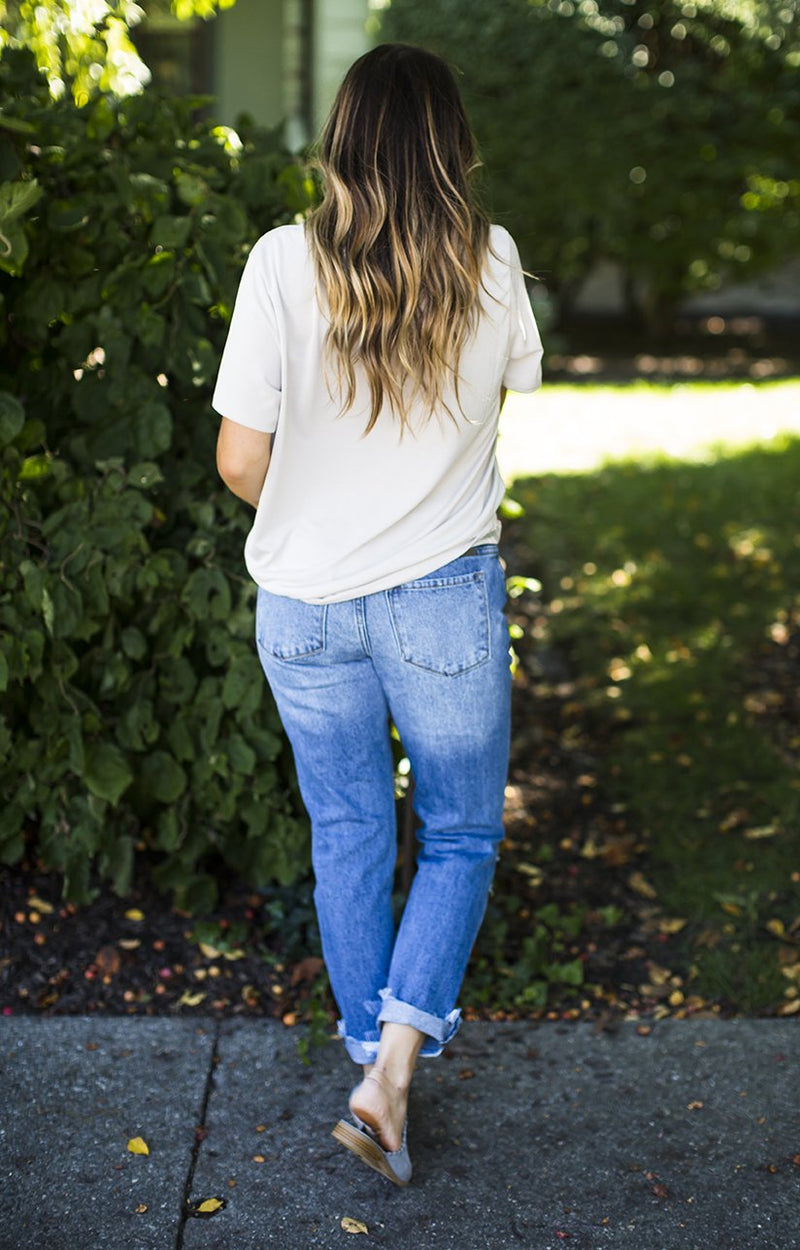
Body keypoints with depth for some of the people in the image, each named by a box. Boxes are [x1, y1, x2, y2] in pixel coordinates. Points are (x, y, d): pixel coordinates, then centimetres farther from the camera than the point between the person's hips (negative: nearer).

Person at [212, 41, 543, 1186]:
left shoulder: (284, 263, -13)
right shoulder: (492, 264, -9)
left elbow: (240, 461, -11)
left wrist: (311, 518, 9)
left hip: (305, 604, 1)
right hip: (446, 597, -1)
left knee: (348, 837, 18)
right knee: (463, 835, 16)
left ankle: (372, 1052, 31)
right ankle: (395, 1060, 2)